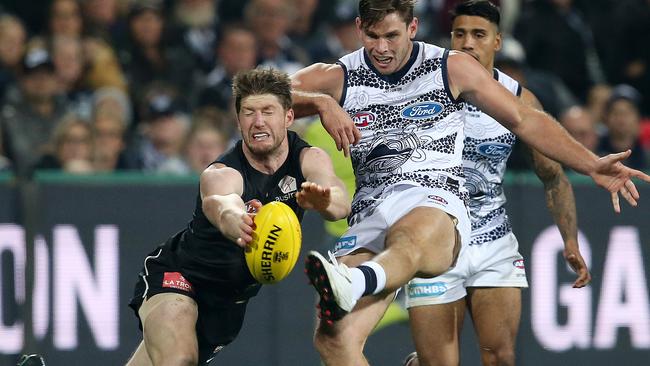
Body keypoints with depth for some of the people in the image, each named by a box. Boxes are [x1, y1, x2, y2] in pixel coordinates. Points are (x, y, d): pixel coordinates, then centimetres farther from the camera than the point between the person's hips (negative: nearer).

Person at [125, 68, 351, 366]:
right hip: (178, 274, -4)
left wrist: (324, 201, -62)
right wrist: (235, 222, -78)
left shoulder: (309, 160, -14)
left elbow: (341, 202, -35)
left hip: (231, 297, 5)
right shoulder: (221, 174, -27)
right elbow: (218, 205, -52)